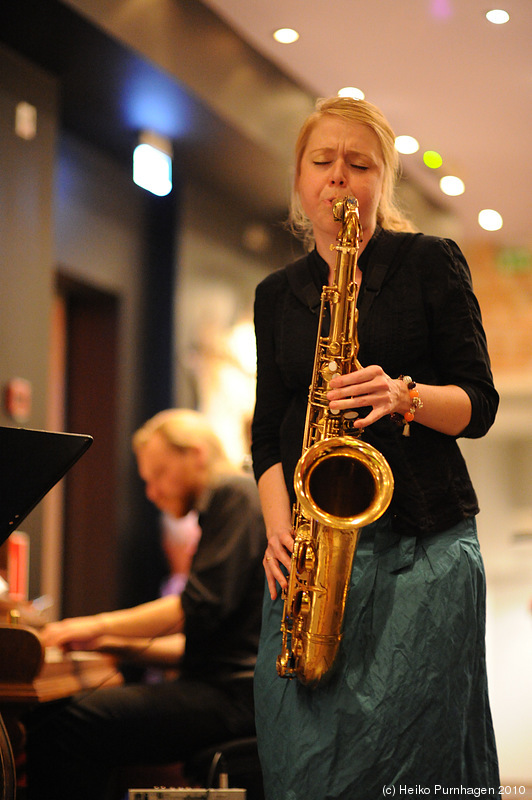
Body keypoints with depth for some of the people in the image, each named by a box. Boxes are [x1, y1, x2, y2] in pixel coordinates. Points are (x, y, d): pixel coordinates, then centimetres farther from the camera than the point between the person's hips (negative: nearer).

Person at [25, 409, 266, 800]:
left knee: (71, 724, -23)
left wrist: (102, 625, -6)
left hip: (236, 695, -10)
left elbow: (202, 607, -15)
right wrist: (118, 643, 18)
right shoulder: (225, 503, 27)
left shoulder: (236, 494, -4)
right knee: (51, 719, 0)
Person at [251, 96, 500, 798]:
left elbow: (479, 403, 2)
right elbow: (268, 431, 14)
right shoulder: (277, 295, 16)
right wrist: (279, 527, -3)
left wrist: (405, 396, -19)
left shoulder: (430, 263, 6)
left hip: (425, 541, -3)